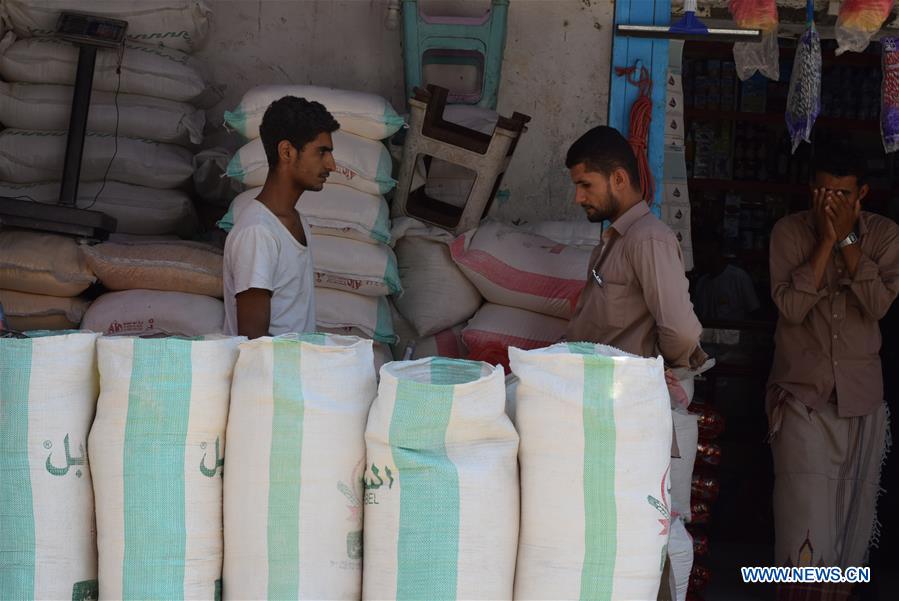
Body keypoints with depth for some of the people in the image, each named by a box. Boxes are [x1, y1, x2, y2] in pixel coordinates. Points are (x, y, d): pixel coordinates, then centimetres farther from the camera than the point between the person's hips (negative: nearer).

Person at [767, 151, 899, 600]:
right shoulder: (790, 231, -5)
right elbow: (791, 307, -15)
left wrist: (847, 238, -16)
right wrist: (825, 240, -16)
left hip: (861, 395, 2)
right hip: (801, 393, -2)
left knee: (852, 511, 9)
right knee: (805, 512, -9)